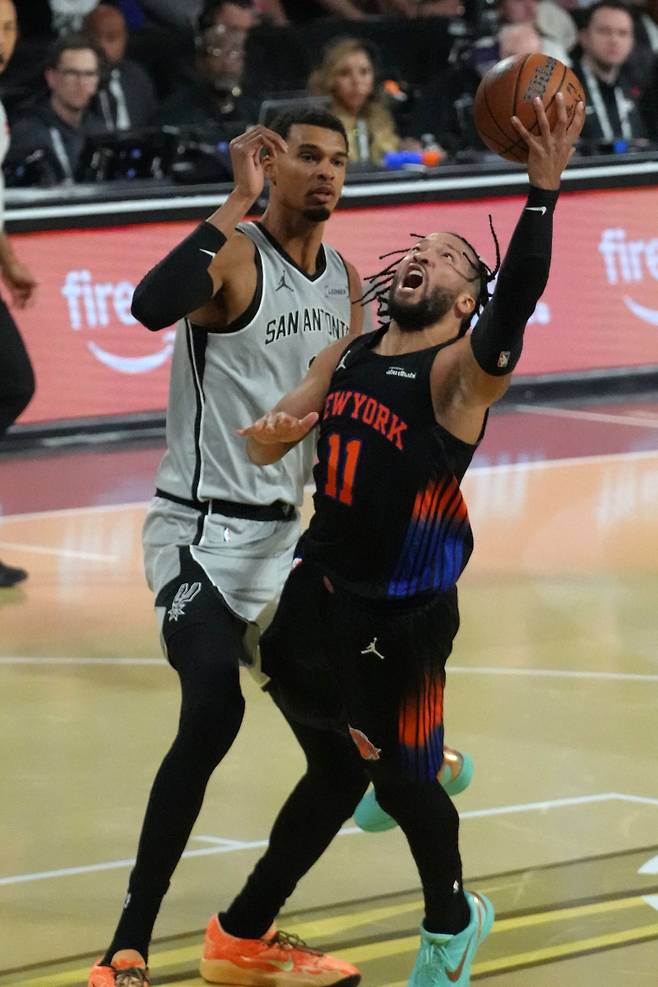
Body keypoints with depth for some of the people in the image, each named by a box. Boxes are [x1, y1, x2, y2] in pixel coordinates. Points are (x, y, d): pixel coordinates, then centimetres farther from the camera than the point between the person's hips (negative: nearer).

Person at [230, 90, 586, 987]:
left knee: (399, 780, 8)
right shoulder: (347, 358, 6)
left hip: (402, 618, -5)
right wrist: (270, 434, -13)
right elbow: (264, 449, 13)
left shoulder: (461, 370, -15)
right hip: (318, 594, 5)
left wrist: (543, 191, -49)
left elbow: (512, 312, -37)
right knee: (335, 774, 17)